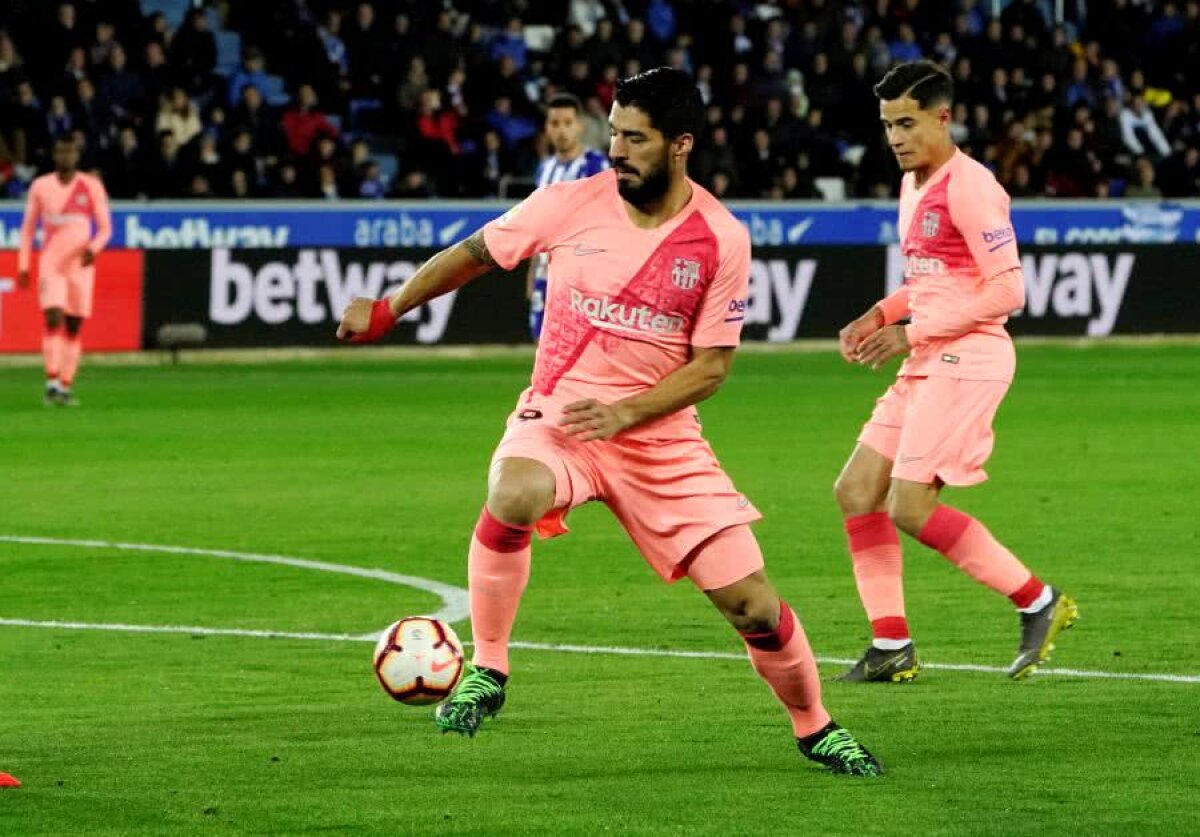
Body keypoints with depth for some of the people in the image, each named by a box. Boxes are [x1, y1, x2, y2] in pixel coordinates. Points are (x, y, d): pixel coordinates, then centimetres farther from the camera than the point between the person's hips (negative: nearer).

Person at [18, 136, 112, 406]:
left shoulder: (92, 187, 2)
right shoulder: (41, 186, 4)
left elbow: (105, 228, 4)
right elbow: (28, 228, 11)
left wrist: (93, 248, -17)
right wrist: (23, 266, 5)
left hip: (80, 264, 1)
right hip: (50, 263, -1)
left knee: (74, 327, 2)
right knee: (53, 318, -18)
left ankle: (66, 387, 8)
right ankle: (52, 382, -19)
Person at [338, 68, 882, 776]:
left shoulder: (721, 239, -8)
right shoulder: (572, 205, -6)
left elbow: (712, 365, -4)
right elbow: (475, 254, 10)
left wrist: (625, 413, -18)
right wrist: (386, 312, 13)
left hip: (660, 436, 0)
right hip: (557, 417, 0)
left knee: (751, 603, -5)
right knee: (514, 497, -37)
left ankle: (815, 728, 24)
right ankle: (487, 674, -17)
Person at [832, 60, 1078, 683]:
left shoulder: (968, 187, -14)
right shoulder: (913, 185, 15)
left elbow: (1006, 290, -18)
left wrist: (912, 332, -16)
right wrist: (879, 316, 11)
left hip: (966, 361, -10)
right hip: (927, 365, 10)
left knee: (909, 507, -14)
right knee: (856, 491, 4)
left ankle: (1038, 603, -2)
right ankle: (891, 647, 9)